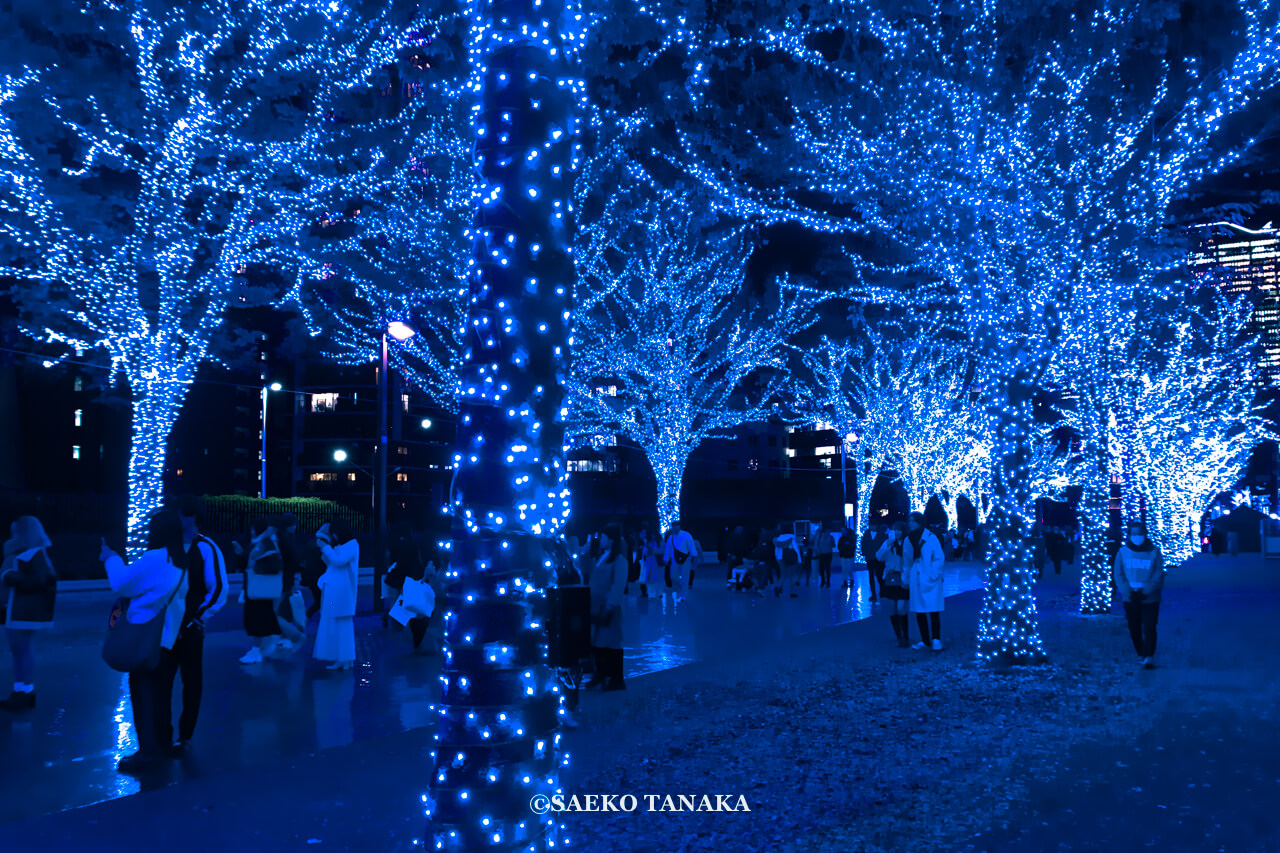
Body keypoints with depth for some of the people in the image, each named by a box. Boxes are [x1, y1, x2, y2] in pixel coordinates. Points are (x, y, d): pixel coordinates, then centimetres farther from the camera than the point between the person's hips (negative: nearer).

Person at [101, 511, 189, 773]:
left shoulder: (153, 559, -15)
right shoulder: (180, 563, 10)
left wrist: (112, 559, 10)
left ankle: (148, 750, -5)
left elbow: (121, 585, -5)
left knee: (142, 691, -4)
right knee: (159, 692, 17)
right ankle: (162, 742, 25)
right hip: (167, 638, 8)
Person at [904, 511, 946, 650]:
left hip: (930, 581, -5)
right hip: (916, 581, 5)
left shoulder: (931, 538, -6)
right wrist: (906, 579, 12)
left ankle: (936, 640, 4)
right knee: (919, 611, 5)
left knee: (933, 611, -4)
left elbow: (940, 559, -5)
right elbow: (906, 562, 15)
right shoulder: (908, 541, 8)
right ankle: (925, 640, 13)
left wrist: (933, 576, -10)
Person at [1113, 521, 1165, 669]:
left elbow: (1158, 575, -2)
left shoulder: (1154, 552, 0)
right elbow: (1118, 574, 3)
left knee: (1149, 629, -8)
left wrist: (1145, 591, -14)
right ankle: (1141, 654, 24)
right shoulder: (1123, 552, 4)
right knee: (1134, 629, 9)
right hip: (1130, 598, 2)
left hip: (1150, 598, -2)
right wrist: (1128, 591, -11)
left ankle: (1148, 657, -6)